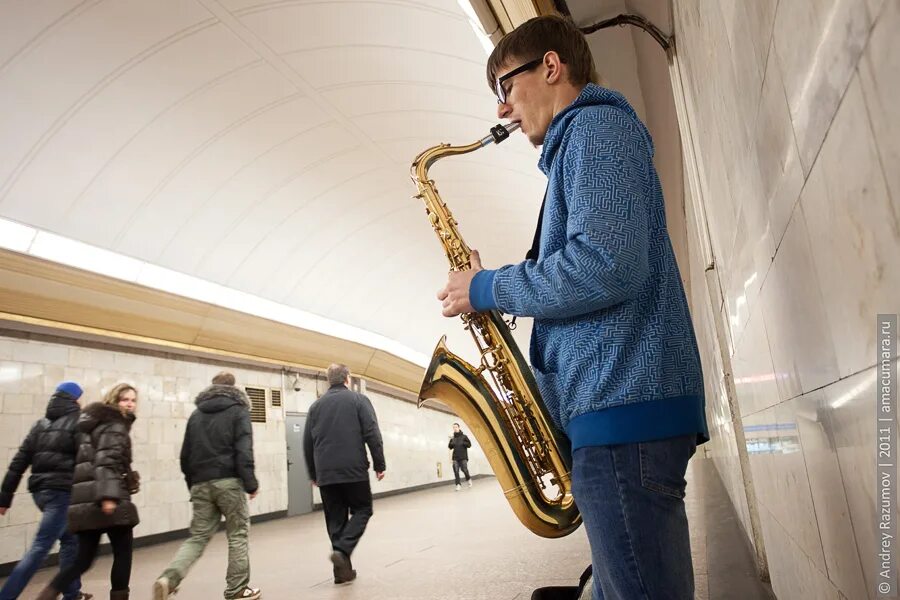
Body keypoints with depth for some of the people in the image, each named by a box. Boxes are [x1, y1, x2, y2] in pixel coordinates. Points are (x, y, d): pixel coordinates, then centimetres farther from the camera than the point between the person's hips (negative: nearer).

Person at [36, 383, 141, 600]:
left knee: (84, 558, 11)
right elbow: (107, 461, -19)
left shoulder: (96, 422, 24)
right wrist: (109, 496, -28)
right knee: (123, 552, 4)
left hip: (86, 499, 9)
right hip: (102, 498, -9)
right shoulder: (114, 424, -5)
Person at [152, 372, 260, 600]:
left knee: (198, 537, 11)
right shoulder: (238, 411, 0)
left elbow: (186, 455, 15)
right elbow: (243, 452, -11)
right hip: (228, 481, -5)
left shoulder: (196, 414, 15)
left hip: (201, 484, 5)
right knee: (238, 535, 7)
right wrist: (251, 483, -8)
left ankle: (168, 579, -8)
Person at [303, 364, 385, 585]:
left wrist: (313, 474, 20)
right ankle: (342, 550, -10)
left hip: (326, 473, 4)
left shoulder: (316, 405, 13)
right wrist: (379, 464, -2)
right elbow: (372, 434, -7)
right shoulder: (358, 400, 1)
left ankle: (342, 569, 8)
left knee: (335, 519, 11)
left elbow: (308, 443, 14)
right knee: (362, 510, 10)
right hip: (354, 470, -4)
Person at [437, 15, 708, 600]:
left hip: (625, 405, -10)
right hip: (621, 405, 10)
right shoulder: (579, 140, 26)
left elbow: (605, 265, -20)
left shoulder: (595, 124, -4)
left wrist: (486, 289, -7)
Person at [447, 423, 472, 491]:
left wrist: (462, 443, -14)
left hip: (463, 457, -3)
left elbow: (469, 444, -1)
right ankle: (458, 484, -5)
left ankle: (468, 479, 23)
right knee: (456, 471, -7)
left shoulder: (464, 436, 1)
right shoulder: (452, 438, 9)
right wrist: (451, 442, -6)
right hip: (455, 458, 3)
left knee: (464, 469, -7)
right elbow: (450, 447, 14)